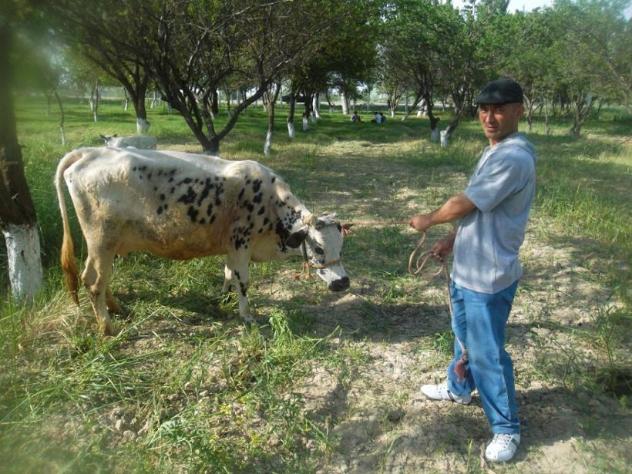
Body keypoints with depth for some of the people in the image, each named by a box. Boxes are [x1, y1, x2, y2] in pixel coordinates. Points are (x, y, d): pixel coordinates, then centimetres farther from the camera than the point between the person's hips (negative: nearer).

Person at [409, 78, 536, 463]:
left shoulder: (514, 157, -25)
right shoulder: (496, 151, 9)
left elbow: (464, 204, -21)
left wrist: (427, 221, -4)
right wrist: (452, 241, 13)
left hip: (489, 276, -10)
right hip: (466, 269, 10)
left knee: (487, 353, 4)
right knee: (465, 338, 27)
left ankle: (507, 428, 23)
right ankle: (459, 388, 51)